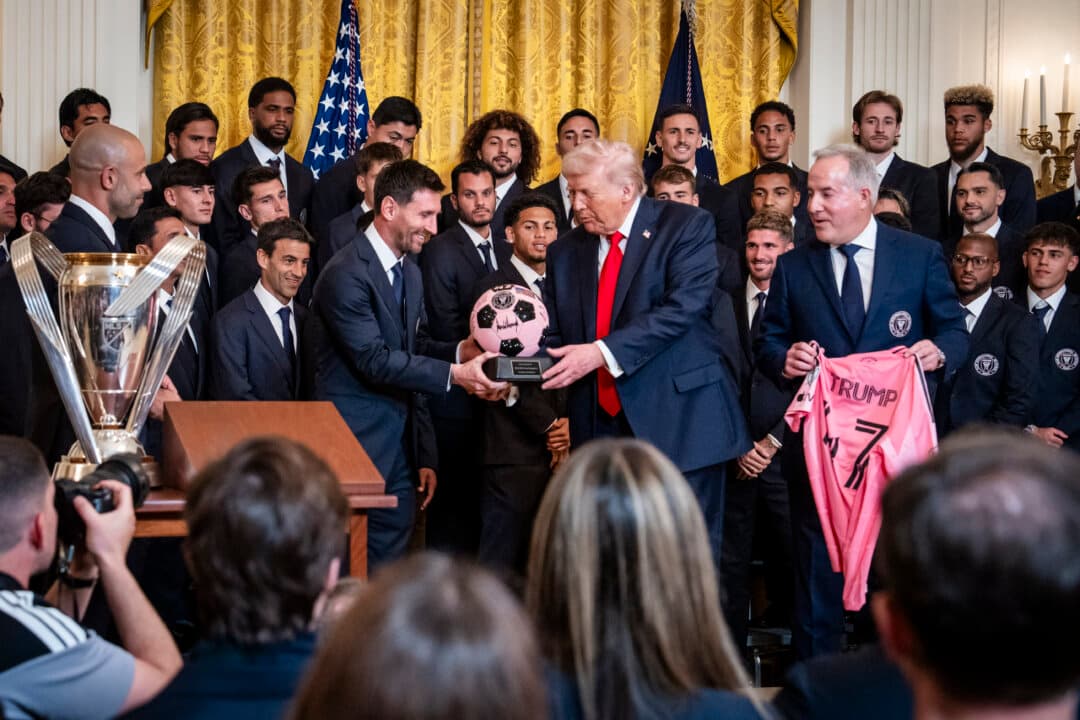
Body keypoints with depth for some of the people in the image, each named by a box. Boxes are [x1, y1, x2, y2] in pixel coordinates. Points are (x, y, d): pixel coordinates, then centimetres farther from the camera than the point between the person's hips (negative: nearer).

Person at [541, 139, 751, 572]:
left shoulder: (688, 227, -2)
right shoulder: (566, 252, 14)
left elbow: (683, 308, -15)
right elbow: (555, 338, 14)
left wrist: (602, 353, -22)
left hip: (678, 420, -4)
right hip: (601, 428, 4)